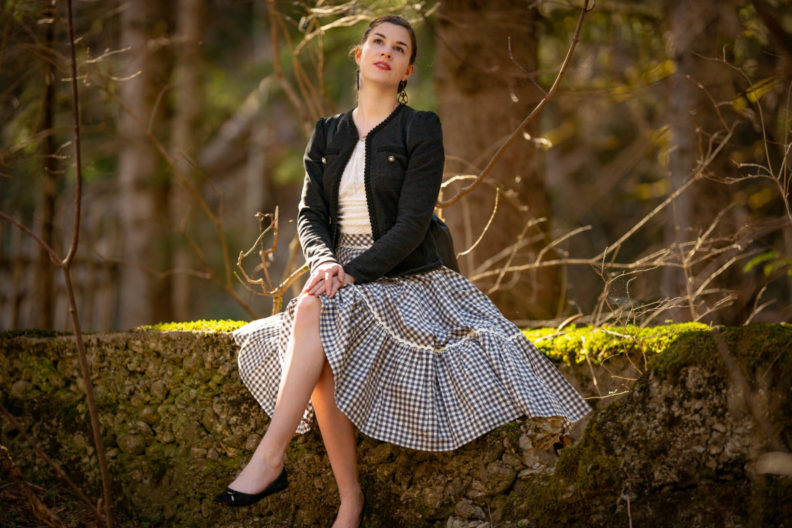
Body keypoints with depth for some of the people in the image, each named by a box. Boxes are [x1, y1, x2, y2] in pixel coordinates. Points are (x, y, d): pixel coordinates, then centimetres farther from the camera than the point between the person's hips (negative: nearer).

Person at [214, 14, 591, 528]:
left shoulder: (421, 129, -2)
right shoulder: (328, 134, 14)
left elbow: (412, 224, -10)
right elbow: (310, 215, 8)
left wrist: (352, 273, -20)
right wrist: (325, 263, -14)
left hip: (403, 278, -4)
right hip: (341, 278, 4)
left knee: (315, 313, -33)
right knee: (322, 356, -29)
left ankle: (269, 460, -33)